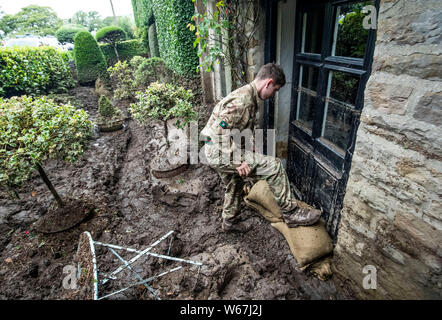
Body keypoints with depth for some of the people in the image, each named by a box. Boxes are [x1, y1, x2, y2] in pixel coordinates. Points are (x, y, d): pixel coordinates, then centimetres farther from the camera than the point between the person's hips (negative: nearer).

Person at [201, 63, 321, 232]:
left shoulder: (250, 98, 13)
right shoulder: (242, 99, -22)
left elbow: (248, 132, 20)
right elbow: (218, 131, -28)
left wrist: (250, 156, 10)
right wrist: (239, 160, -25)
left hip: (217, 154, 11)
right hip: (220, 153, -11)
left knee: (234, 186, 26)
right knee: (274, 166, -14)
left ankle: (229, 221, 47)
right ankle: (291, 213, -1)